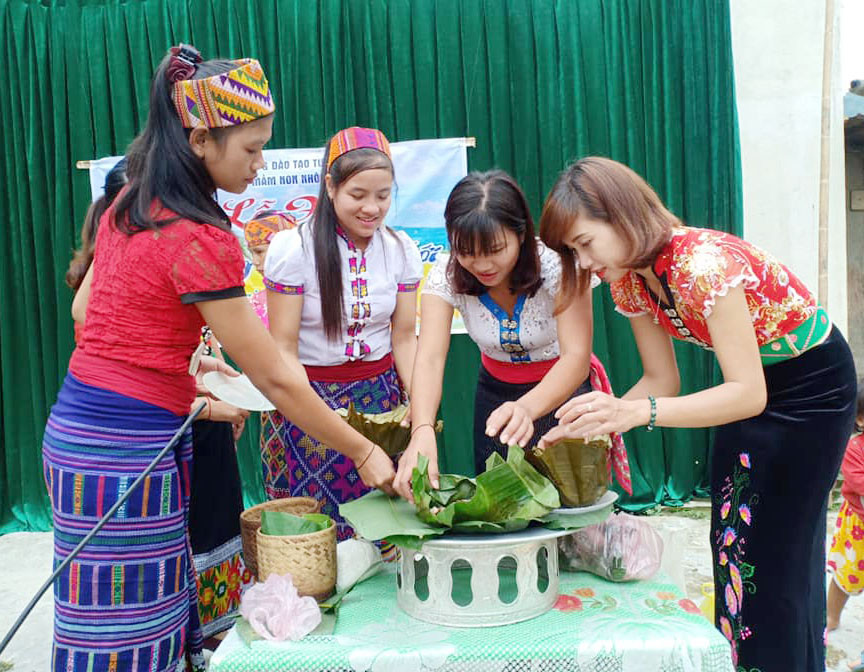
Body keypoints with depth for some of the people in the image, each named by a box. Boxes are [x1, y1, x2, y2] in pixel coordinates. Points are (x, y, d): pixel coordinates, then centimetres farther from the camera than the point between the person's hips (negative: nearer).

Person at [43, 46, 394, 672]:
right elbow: (277, 380, -17)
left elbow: (87, 312, 17)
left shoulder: (130, 203, 6)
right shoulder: (201, 239, -21)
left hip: (79, 418, 9)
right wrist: (366, 454, -8)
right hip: (125, 444, -9)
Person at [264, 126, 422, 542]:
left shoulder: (402, 250, -1)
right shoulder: (293, 248, -12)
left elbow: (404, 338, 3)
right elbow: (283, 347, -10)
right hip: (310, 397, -3)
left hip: (379, 394, 3)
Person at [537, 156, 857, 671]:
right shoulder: (629, 280, -10)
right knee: (732, 538, 13)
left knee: (778, 548, -1)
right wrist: (584, 425, -19)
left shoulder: (704, 261, -34)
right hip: (751, 384, 8)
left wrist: (634, 413, -47)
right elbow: (662, 380, -5)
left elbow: (748, 393, -36)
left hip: (812, 382, -7)